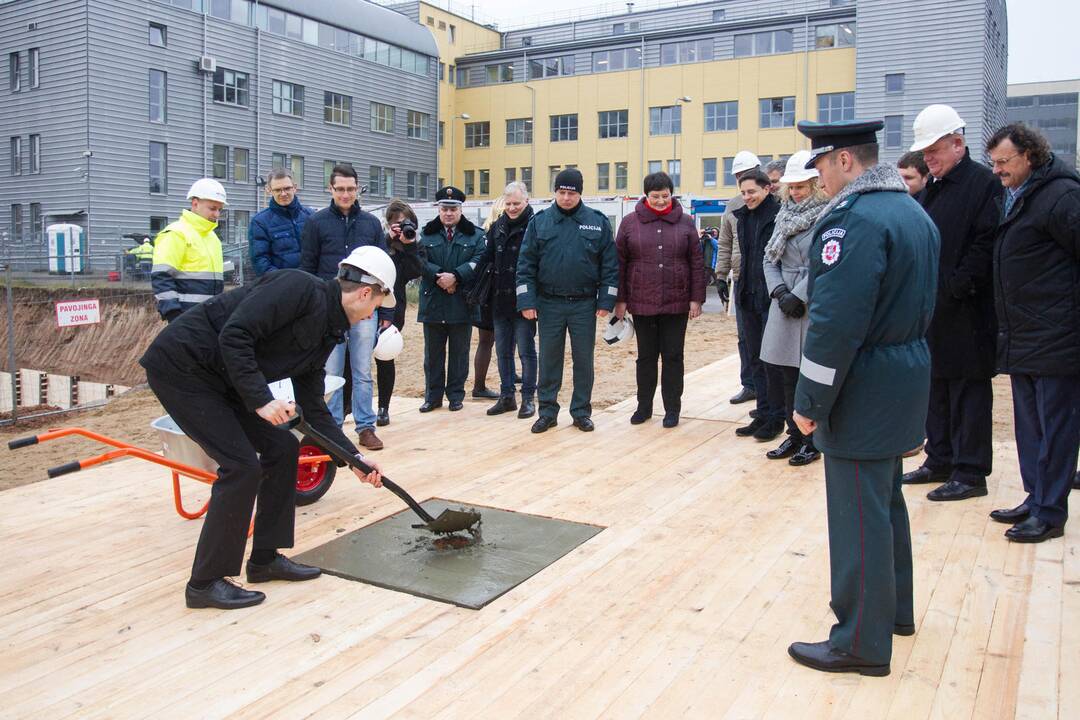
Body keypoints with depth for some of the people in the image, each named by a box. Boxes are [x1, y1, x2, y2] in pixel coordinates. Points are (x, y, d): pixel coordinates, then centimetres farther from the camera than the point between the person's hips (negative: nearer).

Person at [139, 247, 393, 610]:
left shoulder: (325, 334, 10)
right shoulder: (301, 288, -17)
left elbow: (313, 408, 14)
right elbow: (234, 335, -26)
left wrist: (355, 458, 12)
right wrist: (261, 400, -26)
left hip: (220, 379, 10)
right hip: (180, 365, -10)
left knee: (282, 448, 7)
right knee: (242, 465, -12)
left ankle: (265, 558, 20)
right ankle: (205, 583, 2)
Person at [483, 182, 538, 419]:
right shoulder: (497, 227, 10)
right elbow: (488, 260, 15)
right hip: (499, 301, 6)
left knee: (526, 351, 2)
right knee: (502, 352, 12)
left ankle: (528, 398, 11)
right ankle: (506, 396, 22)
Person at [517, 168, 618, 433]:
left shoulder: (597, 222, 0)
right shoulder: (540, 221, 1)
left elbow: (609, 264, 0)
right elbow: (526, 264, 0)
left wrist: (606, 301, -5)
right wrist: (527, 301, -8)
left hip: (584, 304, 0)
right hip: (549, 304, 0)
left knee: (583, 359, 7)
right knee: (549, 359, 7)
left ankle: (581, 413, 19)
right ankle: (547, 412, 18)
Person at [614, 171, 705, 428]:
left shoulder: (685, 223, 4)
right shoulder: (630, 223, 2)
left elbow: (696, 263, 4)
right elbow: (620, 264, 3)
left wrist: (696, 298, -1)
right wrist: (620, 300, 0)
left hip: (677, 303, 0)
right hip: (641, 303, 0)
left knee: (673, 357, 6)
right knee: (646, 357, 10)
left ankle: (672, 409, 16)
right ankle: (644, 406, 22)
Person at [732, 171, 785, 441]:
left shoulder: (780, 215, -12)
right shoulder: (743, 216, 11)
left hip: (771, 298, -7)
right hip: (748, 297, 7)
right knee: (756, 358, 12)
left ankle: (776, 418, 12)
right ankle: (763, 415, 21)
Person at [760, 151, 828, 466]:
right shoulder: (785, 215, 13)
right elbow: (769, 259, 12)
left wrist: (799, 296, -16)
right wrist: (780, 291, -3)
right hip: (784, 305, 6)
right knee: (785, 371, 9)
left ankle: (812, 441, 13)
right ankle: (794, 434, 23)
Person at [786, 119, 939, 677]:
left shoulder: (855, 218, -20)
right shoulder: (912, 211, 12)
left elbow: (835, 323, -25)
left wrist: (809, 401, -18)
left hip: (864, 389, -10)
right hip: (907, 374, 10)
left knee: (860, 515, 0)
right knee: (885, 499, 22)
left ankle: (863, 642, 11)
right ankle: (895, 608, 38)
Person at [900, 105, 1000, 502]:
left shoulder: (984, 183, -10)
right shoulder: (931, 189, 15)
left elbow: (985, 246, -18)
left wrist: (956, 288, -20)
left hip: (966, 313, -8)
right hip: (931, 308, 8)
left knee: (968, 392, 0)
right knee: (936, 388, 15)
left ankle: (970, 473, 8)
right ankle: (940, 461, 27)